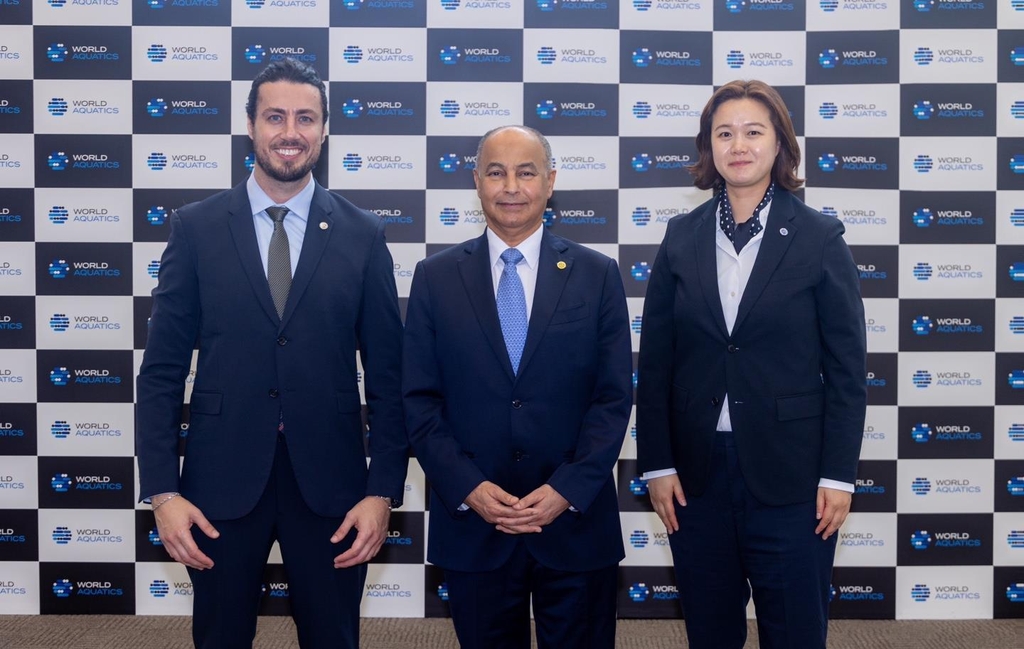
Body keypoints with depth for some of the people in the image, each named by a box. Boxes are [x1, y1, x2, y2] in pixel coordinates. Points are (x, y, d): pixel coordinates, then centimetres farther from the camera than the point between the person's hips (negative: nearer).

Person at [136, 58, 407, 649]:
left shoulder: (363, 235, 0)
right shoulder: (197, 228, 0)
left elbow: (388, 375, 1)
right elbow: (163, 370, 0)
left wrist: (383, 491, -4)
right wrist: (162, 491, -6)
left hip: (329, 482, 0)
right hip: (222, 479, 0)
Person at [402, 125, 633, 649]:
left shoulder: (597, 276, 2)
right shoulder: (436, 277, 2)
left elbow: (614, 397, -1)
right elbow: (418, 400, 0)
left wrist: (568, 490, -12)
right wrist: (467, 488, -11)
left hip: (577, 521, 0)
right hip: (471, 526, 0)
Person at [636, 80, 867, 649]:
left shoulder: (819, 238, -3)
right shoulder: (683, 237, 3)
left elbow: (847, 366, -3)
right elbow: (656, 361, 4)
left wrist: (839, 474, -6)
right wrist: (657, 464, 0)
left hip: (790, 473, -2)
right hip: (697, 469, 2)